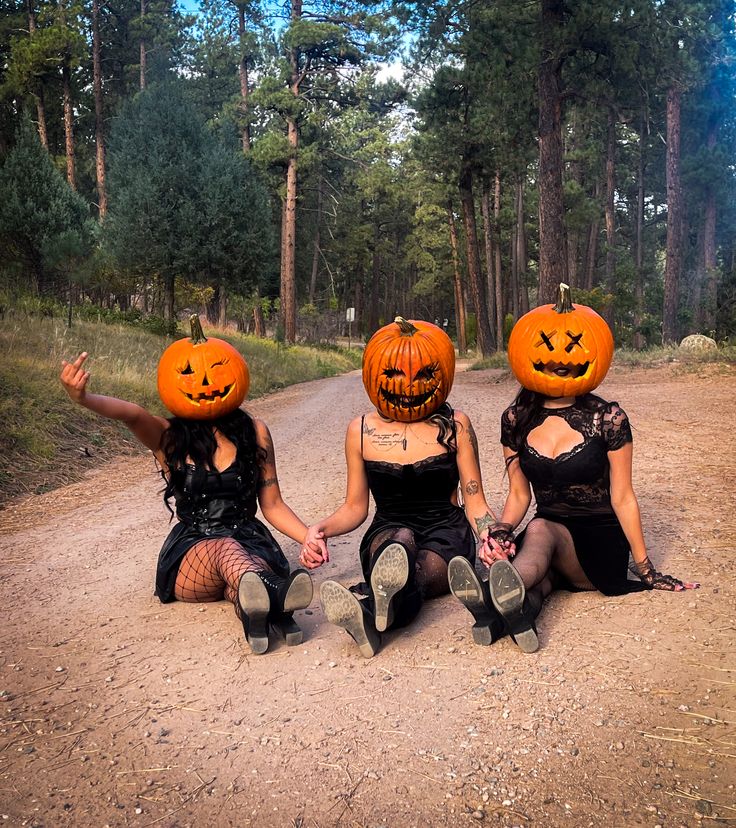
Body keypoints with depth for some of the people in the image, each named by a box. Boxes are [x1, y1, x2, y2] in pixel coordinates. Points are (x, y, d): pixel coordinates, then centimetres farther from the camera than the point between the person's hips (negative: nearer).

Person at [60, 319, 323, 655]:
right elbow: (130, 413, -23)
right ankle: (278, 596, -69)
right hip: (189, 557, -2)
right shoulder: (168, 436, 1)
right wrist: (83, 397, -45)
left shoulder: (254, 431, 4)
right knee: (225, 548, -39)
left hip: (249, 544, 2)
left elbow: (272, 505, 9)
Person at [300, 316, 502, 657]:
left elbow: (475, 503, 5)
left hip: (446, 535, -1)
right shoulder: (361, 431, 8)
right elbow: (354, 507, 13)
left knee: (421, 570, -37)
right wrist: (321, 528, -8)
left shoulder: (455, 425, 5)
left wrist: (490, 535, -17)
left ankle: (368, 608, -70)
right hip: (385, 537, 1)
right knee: (402, 539, -37)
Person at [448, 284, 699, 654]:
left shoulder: (607, 418, -7)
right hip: (545, 537, 4)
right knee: (538, 574, -33)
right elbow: (519, 494, 7)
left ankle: (493, 595, -67)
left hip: (600, 544, -4)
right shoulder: (516, 419, 3)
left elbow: (622, 498, -3)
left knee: (539, 532, -36)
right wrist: (500, 532, -14)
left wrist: (645, 570, -1)